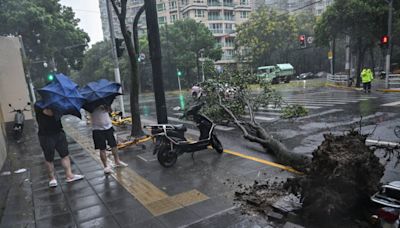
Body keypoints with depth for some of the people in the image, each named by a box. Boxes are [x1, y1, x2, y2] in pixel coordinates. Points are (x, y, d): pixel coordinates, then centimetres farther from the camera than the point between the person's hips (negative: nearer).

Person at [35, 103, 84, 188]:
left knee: (65, 154, 6)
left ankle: (69, 175, 14)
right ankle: (52, 178, 25)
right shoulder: (38, 105, -11)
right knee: (49, 158, 9)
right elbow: (50, 112, -29)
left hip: (59, 132, 5)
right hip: (46, 136, -5)